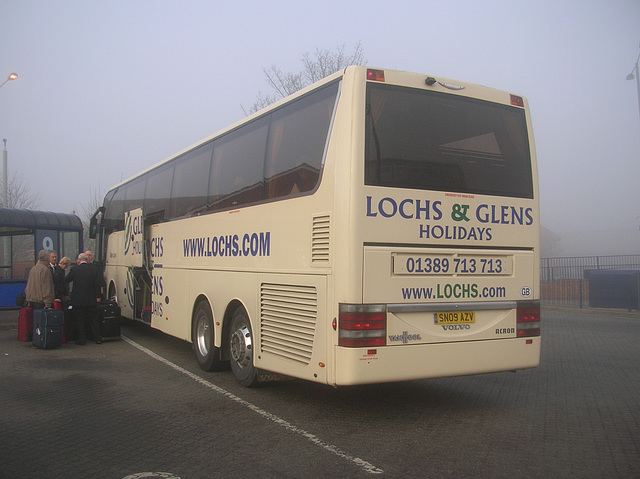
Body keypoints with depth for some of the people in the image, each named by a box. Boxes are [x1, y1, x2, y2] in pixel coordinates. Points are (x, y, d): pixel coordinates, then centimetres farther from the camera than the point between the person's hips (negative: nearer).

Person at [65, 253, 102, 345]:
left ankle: (82, 340, 11)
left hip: (78, 300, -2)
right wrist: (98, 296, 5)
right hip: (91, 300, 2)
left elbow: (66, 280, 3)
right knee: (93, 320, 12)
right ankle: (98, 338, 15)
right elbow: (97, 284, -1)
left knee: (80, 320, 8)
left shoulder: (74, 269, -9)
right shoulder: (93, 269, -3)